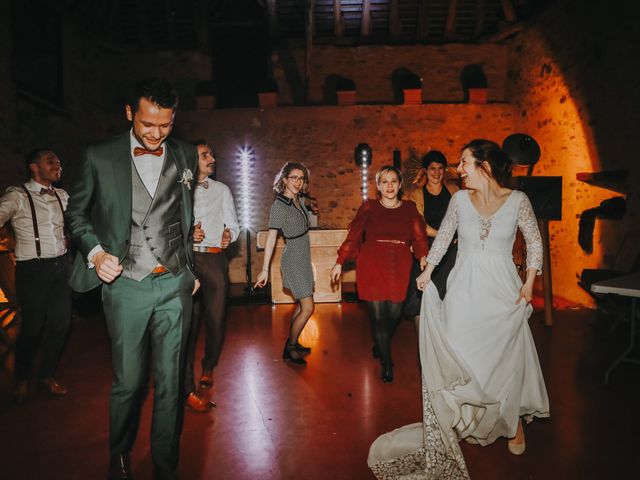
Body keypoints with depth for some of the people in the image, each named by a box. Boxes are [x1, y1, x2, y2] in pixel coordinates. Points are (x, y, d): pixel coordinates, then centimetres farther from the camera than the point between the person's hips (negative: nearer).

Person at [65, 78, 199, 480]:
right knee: (128, 382, 8)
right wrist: (95, 252, -7)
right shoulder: (100, 157, 1)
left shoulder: (186, 155, 7)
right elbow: (76, 213, 10)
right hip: (126, 286, -1)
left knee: (171, 382, 7)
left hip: (175, 285, 2)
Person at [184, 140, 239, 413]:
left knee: (216, 320, 6)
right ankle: (188, 388, 6)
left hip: (216, 260, 3)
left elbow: (233, 224, 14)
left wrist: (230, 234, -8)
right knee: (188, 322, -4)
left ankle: (209, 367, 35)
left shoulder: (222, 190, 15)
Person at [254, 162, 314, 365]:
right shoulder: (279, 205, -17)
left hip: (303, 258, 9)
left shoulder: (296, 200, 7)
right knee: (308, 307, -8)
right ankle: (290, 348, 8)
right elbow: (271, 237, -20)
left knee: (302, 304, 15)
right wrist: (265, 269, -21)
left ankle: (292, 344, 27)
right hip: (293, 260, -9)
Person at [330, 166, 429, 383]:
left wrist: (423, 257, -14)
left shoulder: (410, 209, 11)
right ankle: (386, 364, 10)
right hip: (372, 267, -2)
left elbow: (419, 237, 5)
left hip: (399, 269, 2)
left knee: (394, 313, 3)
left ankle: (379, 345, 34)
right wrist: (340, 262, -2)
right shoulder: (369, 208, 6)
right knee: (377, 314, -4)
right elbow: (353, 237, 3)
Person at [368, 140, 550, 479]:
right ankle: (470, 419, 21)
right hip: (465, 289, 1)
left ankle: (514, 423, 29)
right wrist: (427, 271, 4)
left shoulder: (517, 200, -7)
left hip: (503, 290, -1)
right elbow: (443, 236, 8)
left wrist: (529, 283, -3)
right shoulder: (460, 199, -3)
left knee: (508, 356, 8)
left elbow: (534, 241, 3)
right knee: (460, 355, 3)